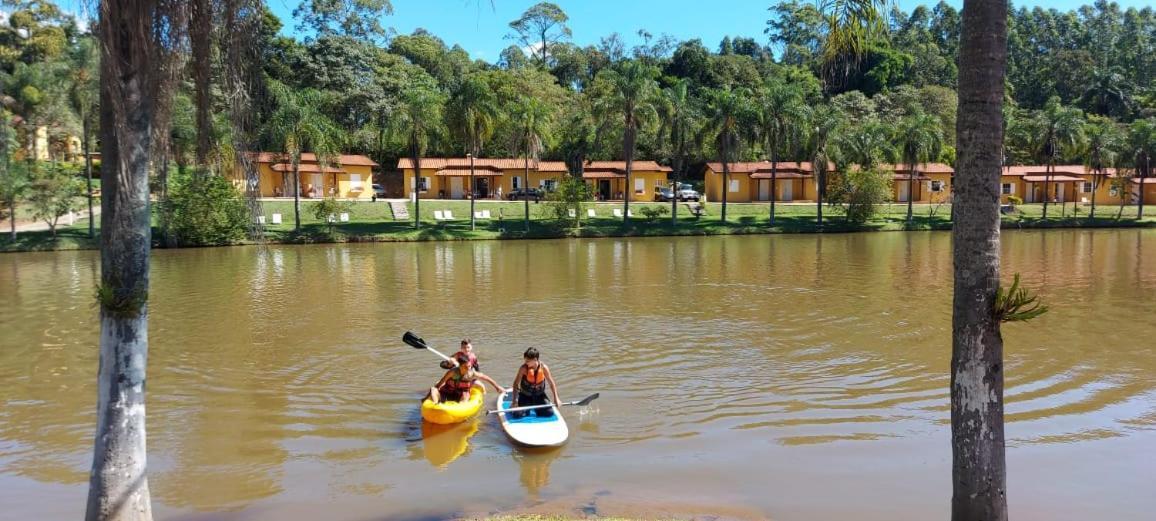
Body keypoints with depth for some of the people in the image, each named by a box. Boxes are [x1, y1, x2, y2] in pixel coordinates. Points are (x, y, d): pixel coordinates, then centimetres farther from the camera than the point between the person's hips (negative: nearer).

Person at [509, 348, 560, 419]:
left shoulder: (543, 368, -16)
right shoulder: (523, 368, -20)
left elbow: (551, 383, -7)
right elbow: (516, 383, -16)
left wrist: (556, 398, -10)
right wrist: (515, 400, -22)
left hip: (539, 396, 2)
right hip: (525, 396, -2)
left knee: (549, 413, -11)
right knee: (517, 414, -18)